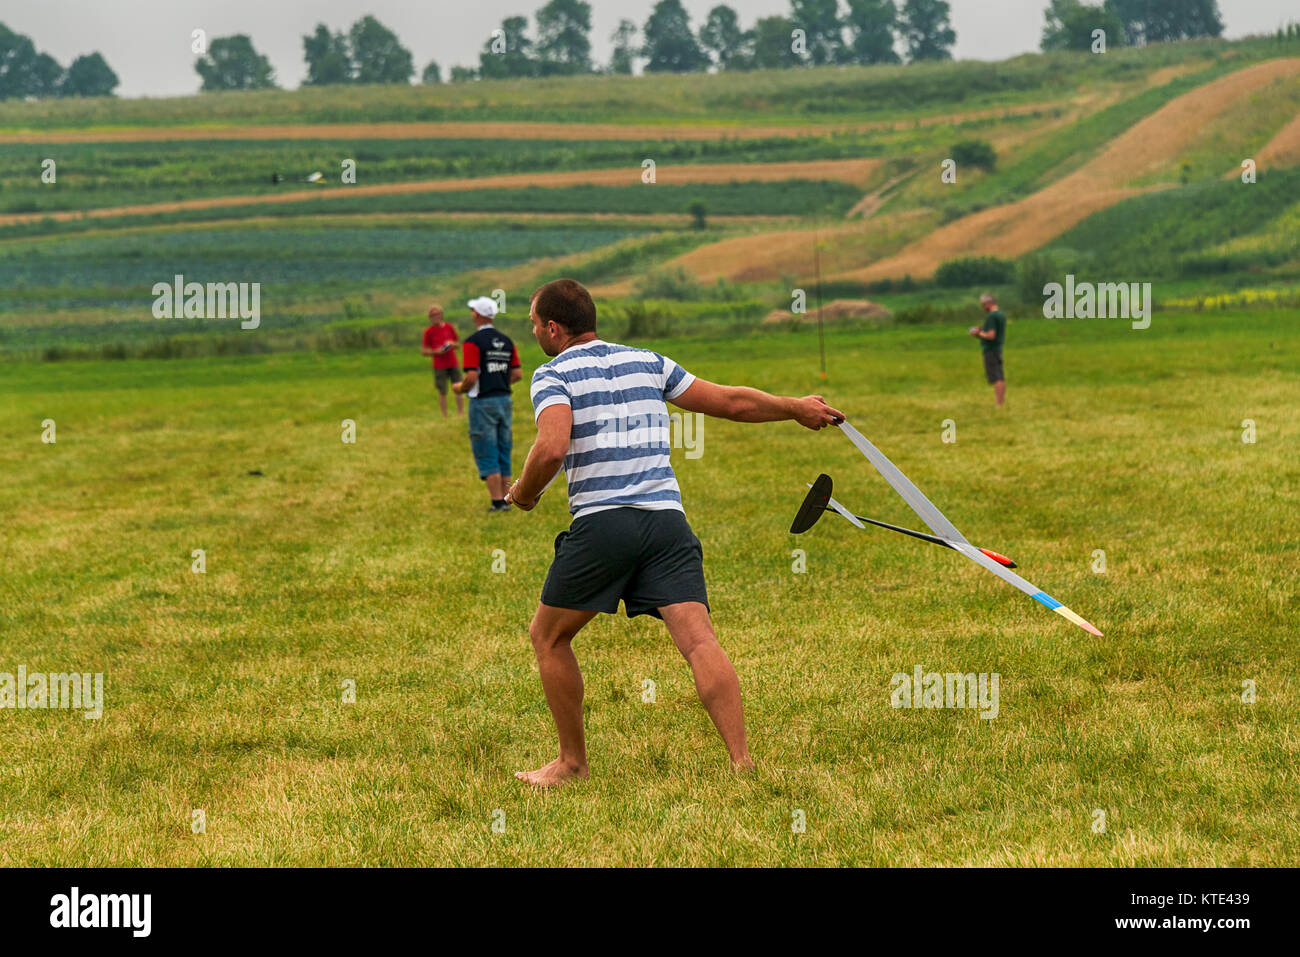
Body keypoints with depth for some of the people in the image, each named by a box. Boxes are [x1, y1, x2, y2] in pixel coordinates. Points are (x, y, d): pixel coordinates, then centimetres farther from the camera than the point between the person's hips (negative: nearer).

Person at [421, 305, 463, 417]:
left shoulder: (449, 327, 6)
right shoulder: (429, 331, -1)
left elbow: (458, 342, 17)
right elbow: (423, 351, 2)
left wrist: (453, 344, -7)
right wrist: (436, 351, -14)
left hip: (454, 365, 2)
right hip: (439, 366, -2)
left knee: (458, 390, -2)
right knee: (442, 392, -2)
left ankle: (461, 413, 6)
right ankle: (445, 416, 5)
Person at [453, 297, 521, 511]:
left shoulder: (473, 342, -13)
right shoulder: (506, 341, 8)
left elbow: (472, 377, -19)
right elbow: (518, 374, 8)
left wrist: (460, 388, 0)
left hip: (483, 403, -6)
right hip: (504, 401, 6)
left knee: (487, 455, -3)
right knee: (504, 454, 12)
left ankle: (498, 501, -6)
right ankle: (505, 499, 13)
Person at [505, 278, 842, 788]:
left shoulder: (553, 376, 2)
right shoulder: (647, 362, 18)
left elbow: (552, 448, -17)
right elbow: (732, 402, 21)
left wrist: (522, 493, 2)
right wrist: (796, 407, 35)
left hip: (601, 522, -4)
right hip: (667, 519, 4)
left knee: (548, 637, 15)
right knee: (699, 640, -7)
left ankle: (572, 762, 19)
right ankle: (742, 761, -20)